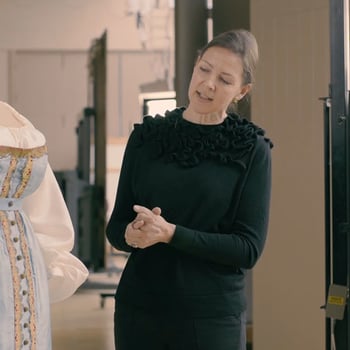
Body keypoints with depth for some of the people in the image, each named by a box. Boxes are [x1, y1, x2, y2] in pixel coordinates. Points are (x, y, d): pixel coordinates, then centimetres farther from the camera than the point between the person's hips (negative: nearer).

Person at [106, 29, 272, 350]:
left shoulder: (251, 150, -4)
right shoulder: (146, 136, 4)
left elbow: (249, 248, -10)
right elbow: (115, 225, 6)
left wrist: (170, 233, -20)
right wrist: (131, 234, -16)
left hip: (212, 315, -2)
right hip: (138, 309, 3)